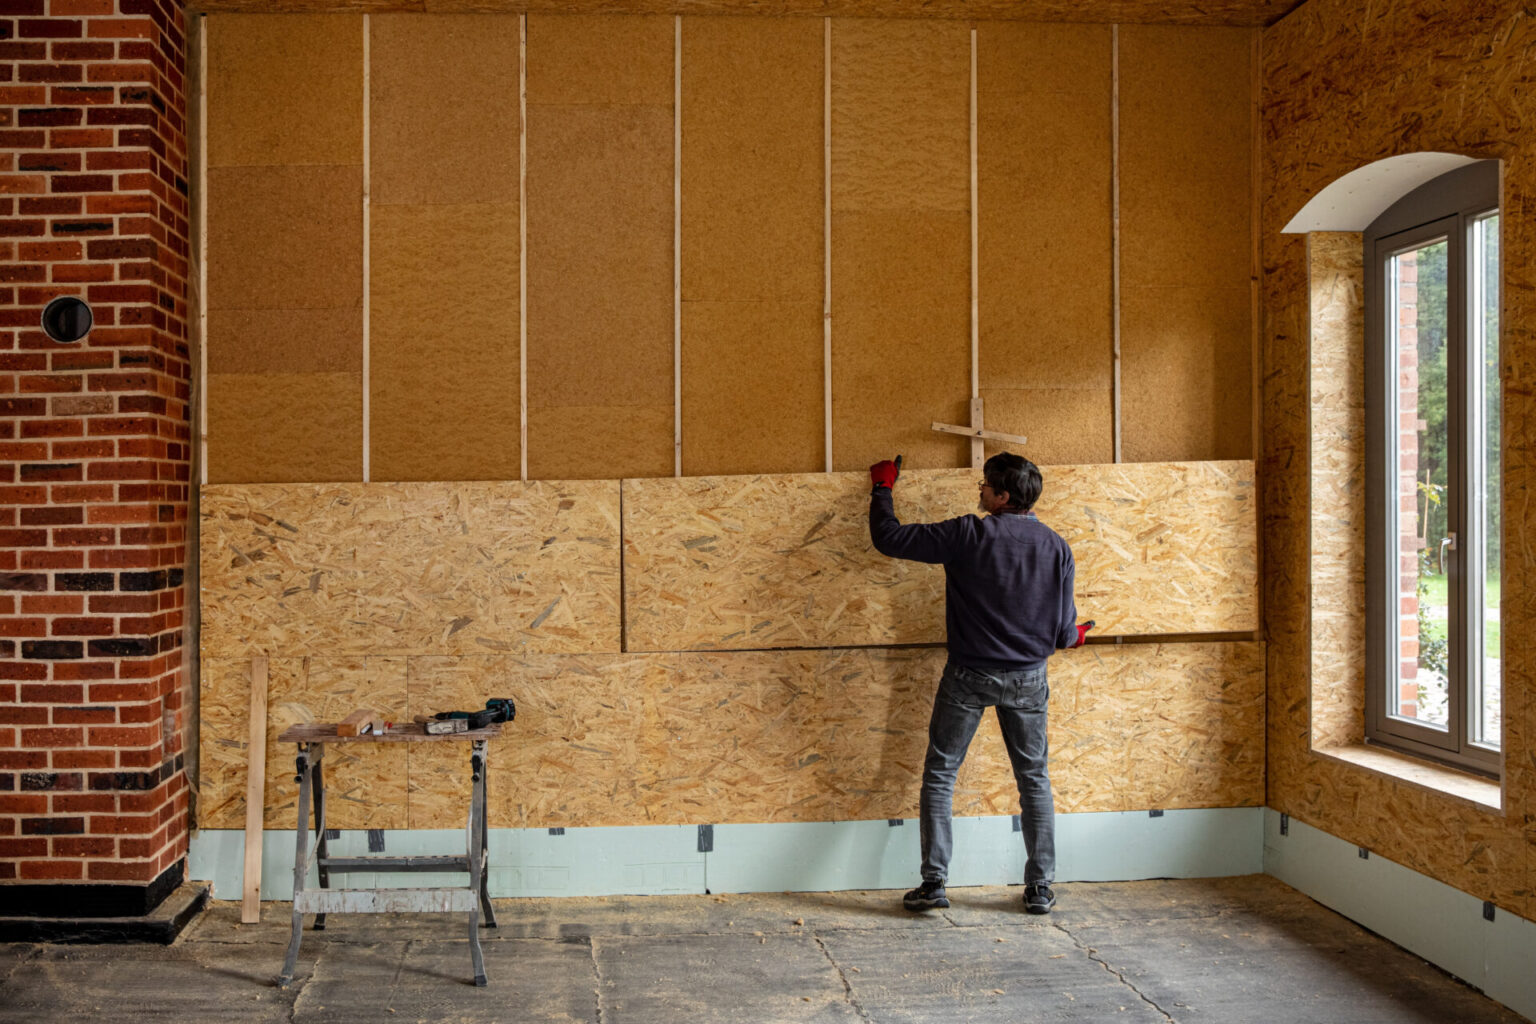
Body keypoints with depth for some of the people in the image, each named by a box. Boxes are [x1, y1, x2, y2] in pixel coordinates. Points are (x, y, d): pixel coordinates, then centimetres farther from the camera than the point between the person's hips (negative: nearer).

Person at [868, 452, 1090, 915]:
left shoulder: (967, 535, -13)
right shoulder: (1055, 547, -4)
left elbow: (889, 538, -8)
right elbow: (1064, 629, 0)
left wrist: (882, 488, 8)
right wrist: (1073, 636, 25)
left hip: (969, 676, -3)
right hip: (1028, 677, 3)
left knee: (940, 775, 9)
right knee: (1034, 778, 14)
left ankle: (933, 882, 6)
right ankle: (1040, 888, 15)